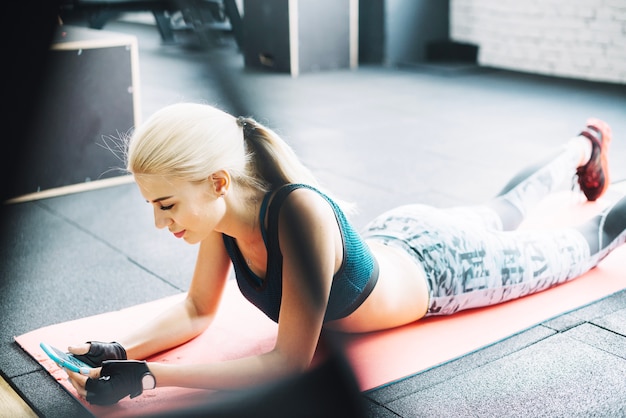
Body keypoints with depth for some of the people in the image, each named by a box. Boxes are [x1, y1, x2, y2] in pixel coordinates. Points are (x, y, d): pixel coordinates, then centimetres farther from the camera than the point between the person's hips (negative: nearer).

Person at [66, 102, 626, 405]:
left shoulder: (300, 212, -46)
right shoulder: (224, 207, -25)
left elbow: (291, 359, -42)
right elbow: (197, 312, -12)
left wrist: (151, 377, -46)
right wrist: (121, 352, -29)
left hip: (439, 266, -6)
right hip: (388, 237, 6)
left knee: (581, 245, 22)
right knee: (504, 213, 34)